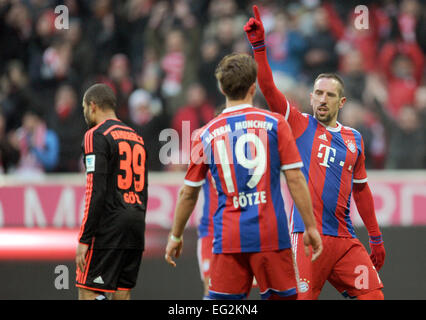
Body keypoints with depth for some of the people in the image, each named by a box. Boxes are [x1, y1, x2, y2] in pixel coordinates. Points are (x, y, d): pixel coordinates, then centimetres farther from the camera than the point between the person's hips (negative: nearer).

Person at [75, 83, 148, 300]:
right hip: (136, 222, 8)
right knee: (121, 294, 8)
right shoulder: (136, 138, 18)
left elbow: (96, 192, -15)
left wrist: (84, 240, -15)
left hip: (108, 225, -8)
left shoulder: (97, 135, -7)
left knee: (88, 293, -8)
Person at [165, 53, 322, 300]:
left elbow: (189, 193, 11)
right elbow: (295, 179, -2)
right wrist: (311, 227, 4)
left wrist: (176, 236, 23)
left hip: (228, 238, 1)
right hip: (271, 233, -1)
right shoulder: (274, 123, 1)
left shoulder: (206, 134, 6)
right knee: (282, 296, 5)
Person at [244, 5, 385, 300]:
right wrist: (259, 44, -14)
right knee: (300, 297, -12)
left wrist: (376, 237, 27)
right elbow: (268, 87, -4)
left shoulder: (354, 139, 17)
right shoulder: (300, 126, 6)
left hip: (344, 239, 5)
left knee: (373, 294, -4)